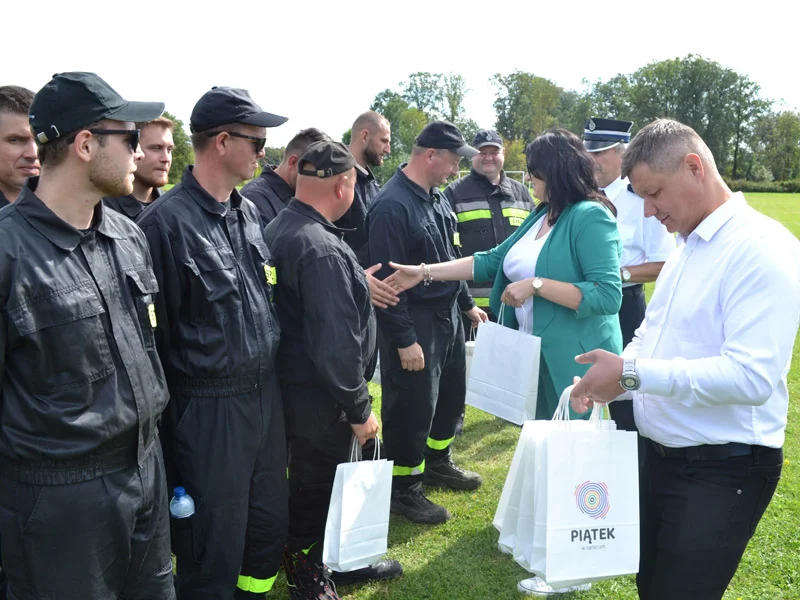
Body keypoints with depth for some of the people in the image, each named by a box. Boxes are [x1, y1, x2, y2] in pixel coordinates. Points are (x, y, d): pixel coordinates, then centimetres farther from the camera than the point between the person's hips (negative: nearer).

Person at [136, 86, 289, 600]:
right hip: (209, 409, -7)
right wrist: (167, 435, -10)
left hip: (266, 397, 7)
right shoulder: (166, 222, -15)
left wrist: (272, 383, 14)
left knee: (271, 526, 19)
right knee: (214, 555, 7)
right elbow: (152, 333, -14)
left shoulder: (249, 213, 7)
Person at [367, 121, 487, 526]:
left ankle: (436, 463, 41)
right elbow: (387, 280, -22)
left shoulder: (436, 198, 8)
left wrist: (466, 304, 21)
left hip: (447, 317, 9)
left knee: (451, 395, 20)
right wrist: (404, 340, -21)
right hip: (414, 324, -9)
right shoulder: (392, 206, -21)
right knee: (413, 408, 2)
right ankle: (404, 489, 19)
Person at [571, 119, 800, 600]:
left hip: (724, 470, -9)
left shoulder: (761, 248, -19)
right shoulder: (687, 246, 10)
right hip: (662, 455, 9)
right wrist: (610, 378, -1)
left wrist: (633, 373, -27)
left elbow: (752, 377, -29)